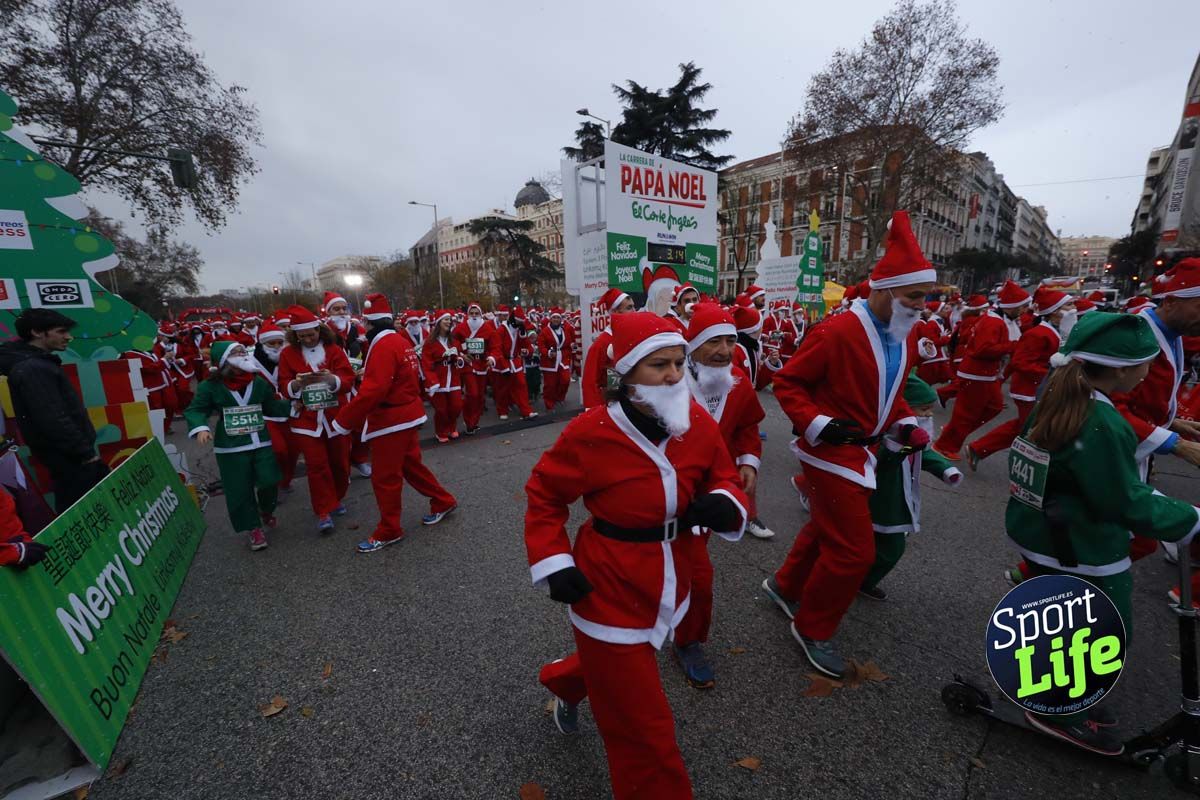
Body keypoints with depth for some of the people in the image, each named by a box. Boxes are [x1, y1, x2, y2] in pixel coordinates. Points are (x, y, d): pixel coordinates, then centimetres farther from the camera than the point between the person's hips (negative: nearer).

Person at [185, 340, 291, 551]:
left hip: (261, 442, 2)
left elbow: (273, 406, 8)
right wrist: (200, 428, -20)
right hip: (230, 448, -2)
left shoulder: (259, 382, 3)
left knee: (270, 482, -2)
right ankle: (253, 528, 22)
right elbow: (195, 410, -2)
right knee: (239, 490, 4)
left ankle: (266, 511, 32)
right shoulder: (210, 386, -5)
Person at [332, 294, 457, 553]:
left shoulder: (383, 345, -21)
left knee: (385, 477, 3)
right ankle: (443, 502, 33)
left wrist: (343, 421, -23)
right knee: (411, 465, 22)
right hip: (408, 415, 10)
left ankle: (388, 531, 17)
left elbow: (372, 391, -29)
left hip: (391, 421, -10)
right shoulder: (400, 341, 9)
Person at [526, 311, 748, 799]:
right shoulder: (590, 432, -23)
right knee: (641, 726, 10)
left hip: (669, 584, 6)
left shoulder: (699, 423, -10)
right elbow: (544, 496, -7)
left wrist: (726, 504, -18)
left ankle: (564, 682, 66)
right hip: (609, 591, -5)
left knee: (614, 665, 32)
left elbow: (724, 478, 4)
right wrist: (553, 562, -14)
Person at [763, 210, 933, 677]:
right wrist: (817, 424, -25)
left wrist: (904, 425, 2)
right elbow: (787, 382, -15)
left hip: (861, 450, 9)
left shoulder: (905, 339, 6)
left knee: (826, 528, 22)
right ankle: (812, 629, 19)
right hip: (831, 451, -9)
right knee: (854, 550, -4)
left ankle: (784, 586, 45)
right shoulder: (836, 333, -21)